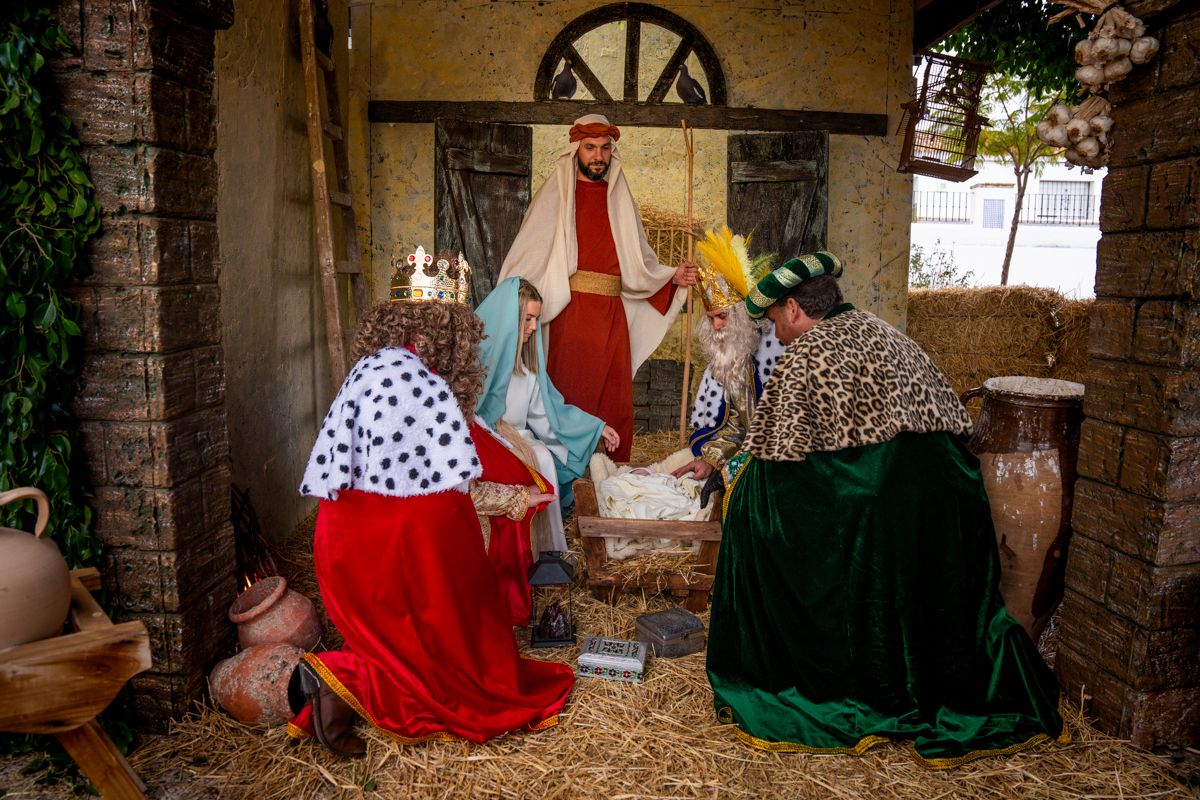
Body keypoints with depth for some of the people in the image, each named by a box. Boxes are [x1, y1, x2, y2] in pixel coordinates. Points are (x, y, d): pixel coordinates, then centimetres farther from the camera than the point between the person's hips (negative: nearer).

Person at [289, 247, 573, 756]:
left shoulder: (366, 370, 5)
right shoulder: (427, 388, -21)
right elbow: (458, 487, -19)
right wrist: (514, 497, 1)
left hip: (347, 535, 9)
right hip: (409, 536, -9)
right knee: (449, 645, 10)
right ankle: (344, 678, -6)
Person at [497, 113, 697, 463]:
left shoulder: (620, 199, 18)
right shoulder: (556, 194, 6)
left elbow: (639, 264, 17)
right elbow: (528, 256, -4)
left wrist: (672, 277, 1)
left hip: (613, 313, 4)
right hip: (572, 311, -4)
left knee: (617, 405, 3)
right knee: (570, 398, -4)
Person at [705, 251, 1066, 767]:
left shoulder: (805, 354, -3)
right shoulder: (881, 331, 20)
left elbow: (776, 458, -5)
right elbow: (952, 418, 22)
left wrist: (733, 469, 15)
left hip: (871, 502, -8)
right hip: (946, 490, 8)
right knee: (935, 602, 22)